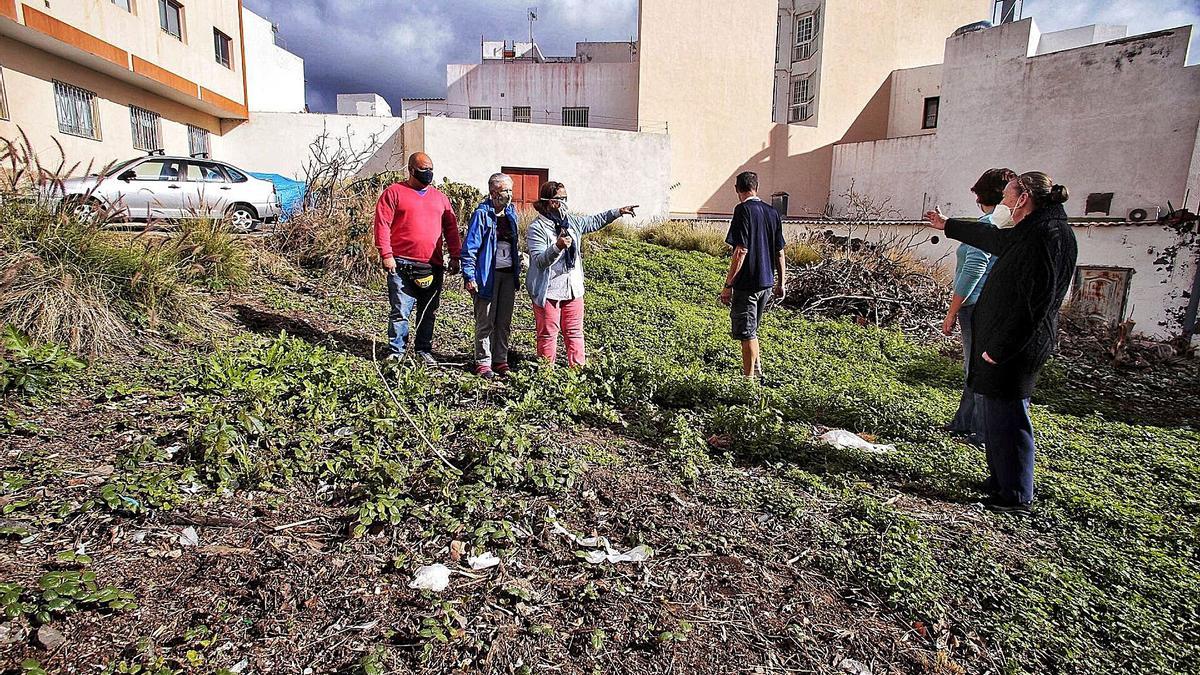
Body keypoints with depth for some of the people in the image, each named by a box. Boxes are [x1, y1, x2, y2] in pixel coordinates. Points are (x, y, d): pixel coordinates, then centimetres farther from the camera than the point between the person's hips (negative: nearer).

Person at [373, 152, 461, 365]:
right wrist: (386, 255, -12)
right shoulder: (394, 192, 3)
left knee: (429, 312, 11)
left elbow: (451, 228, 16)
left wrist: (455, 256, 7)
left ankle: (424, 350, 22)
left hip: (433, 266, 4)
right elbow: (382, 225, -3)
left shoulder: (440, 197, 16)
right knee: (400, 311, -3)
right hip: (402, 265, -4)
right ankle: (396, 351, 8)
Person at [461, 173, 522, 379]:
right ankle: (483, 362, 10)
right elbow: (470, 247, -10)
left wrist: (517, 272, 18)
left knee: (504, 322, 11)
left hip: (508, 275, 6)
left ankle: (500, 360, 21)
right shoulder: (482, 214, -9)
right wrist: (469, 276, -16)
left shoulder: (511, 213, 12)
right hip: (487, 275, -6)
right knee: (485, 322, 1)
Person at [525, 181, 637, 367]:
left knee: (575, 331, 11)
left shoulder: (571, 221, 9)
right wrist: (557, 247, -36)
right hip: (548, 291, -6)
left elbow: (594, 221, 25)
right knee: (548, 333, 3)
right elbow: (539, 261, -21)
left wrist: (618, 212, 21)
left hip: (573, 288, 6)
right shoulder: (537, 228, -11)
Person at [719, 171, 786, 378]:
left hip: (746, 283, -7)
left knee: (747, 333, 2)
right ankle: (757, 371, 34)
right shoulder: (772, 212, 8)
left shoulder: (743, 210, -13)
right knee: (752, 329, 22)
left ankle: (749, 379, 9)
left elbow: (741, 251, -19)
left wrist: (728, 285, -17)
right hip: (767, 283, 7)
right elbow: (780, 252, 11)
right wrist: (781, 283, 19)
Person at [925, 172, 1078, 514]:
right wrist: (947, 225, 44)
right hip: (1004, 343, 10)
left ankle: (1016, 497, 9)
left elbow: (1034, 300, -24)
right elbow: (992, 236, 33)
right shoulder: (1031, 232, 12)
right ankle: (1001, 482, 31)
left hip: (1014, 349, -10)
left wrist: (998, 348, -22)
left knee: (1006, 418, -2)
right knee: (996, 414, 18)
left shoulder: (1048, 234, -18)